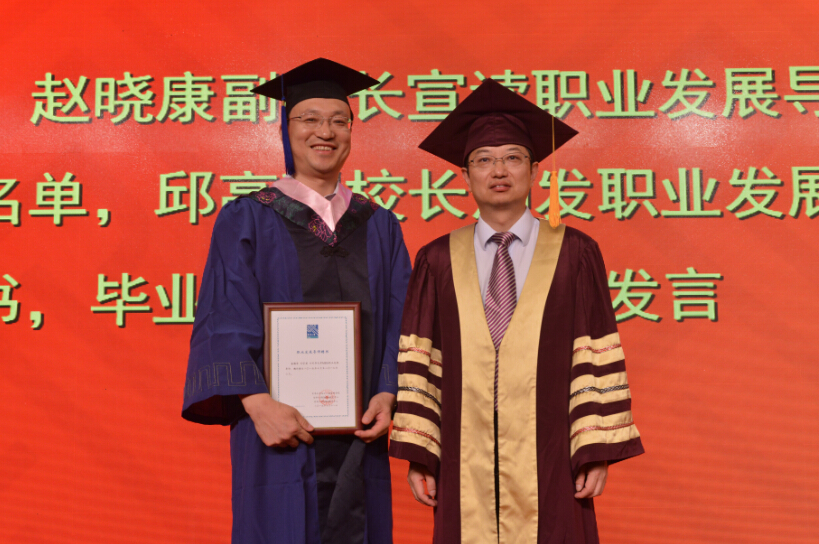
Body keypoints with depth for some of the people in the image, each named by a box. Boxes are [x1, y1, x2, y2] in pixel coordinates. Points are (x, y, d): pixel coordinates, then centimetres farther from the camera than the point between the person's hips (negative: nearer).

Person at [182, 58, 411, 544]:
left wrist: (389, 394, -9)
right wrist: (257, 402, -19)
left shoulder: (379, 226, 12)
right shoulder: (246, 221, 3)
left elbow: (400, 319, 7)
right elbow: (225, 322, -6)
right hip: (282, 432, -3)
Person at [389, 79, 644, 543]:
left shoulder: (575, 254, 2)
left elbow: (596, 359, 0)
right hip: (465, 470, 1)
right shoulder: (438, 261, 6)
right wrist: (417, 455, 1)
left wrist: (598, 452, -4)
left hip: (549, 467, -1)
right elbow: (417, 364, 5)